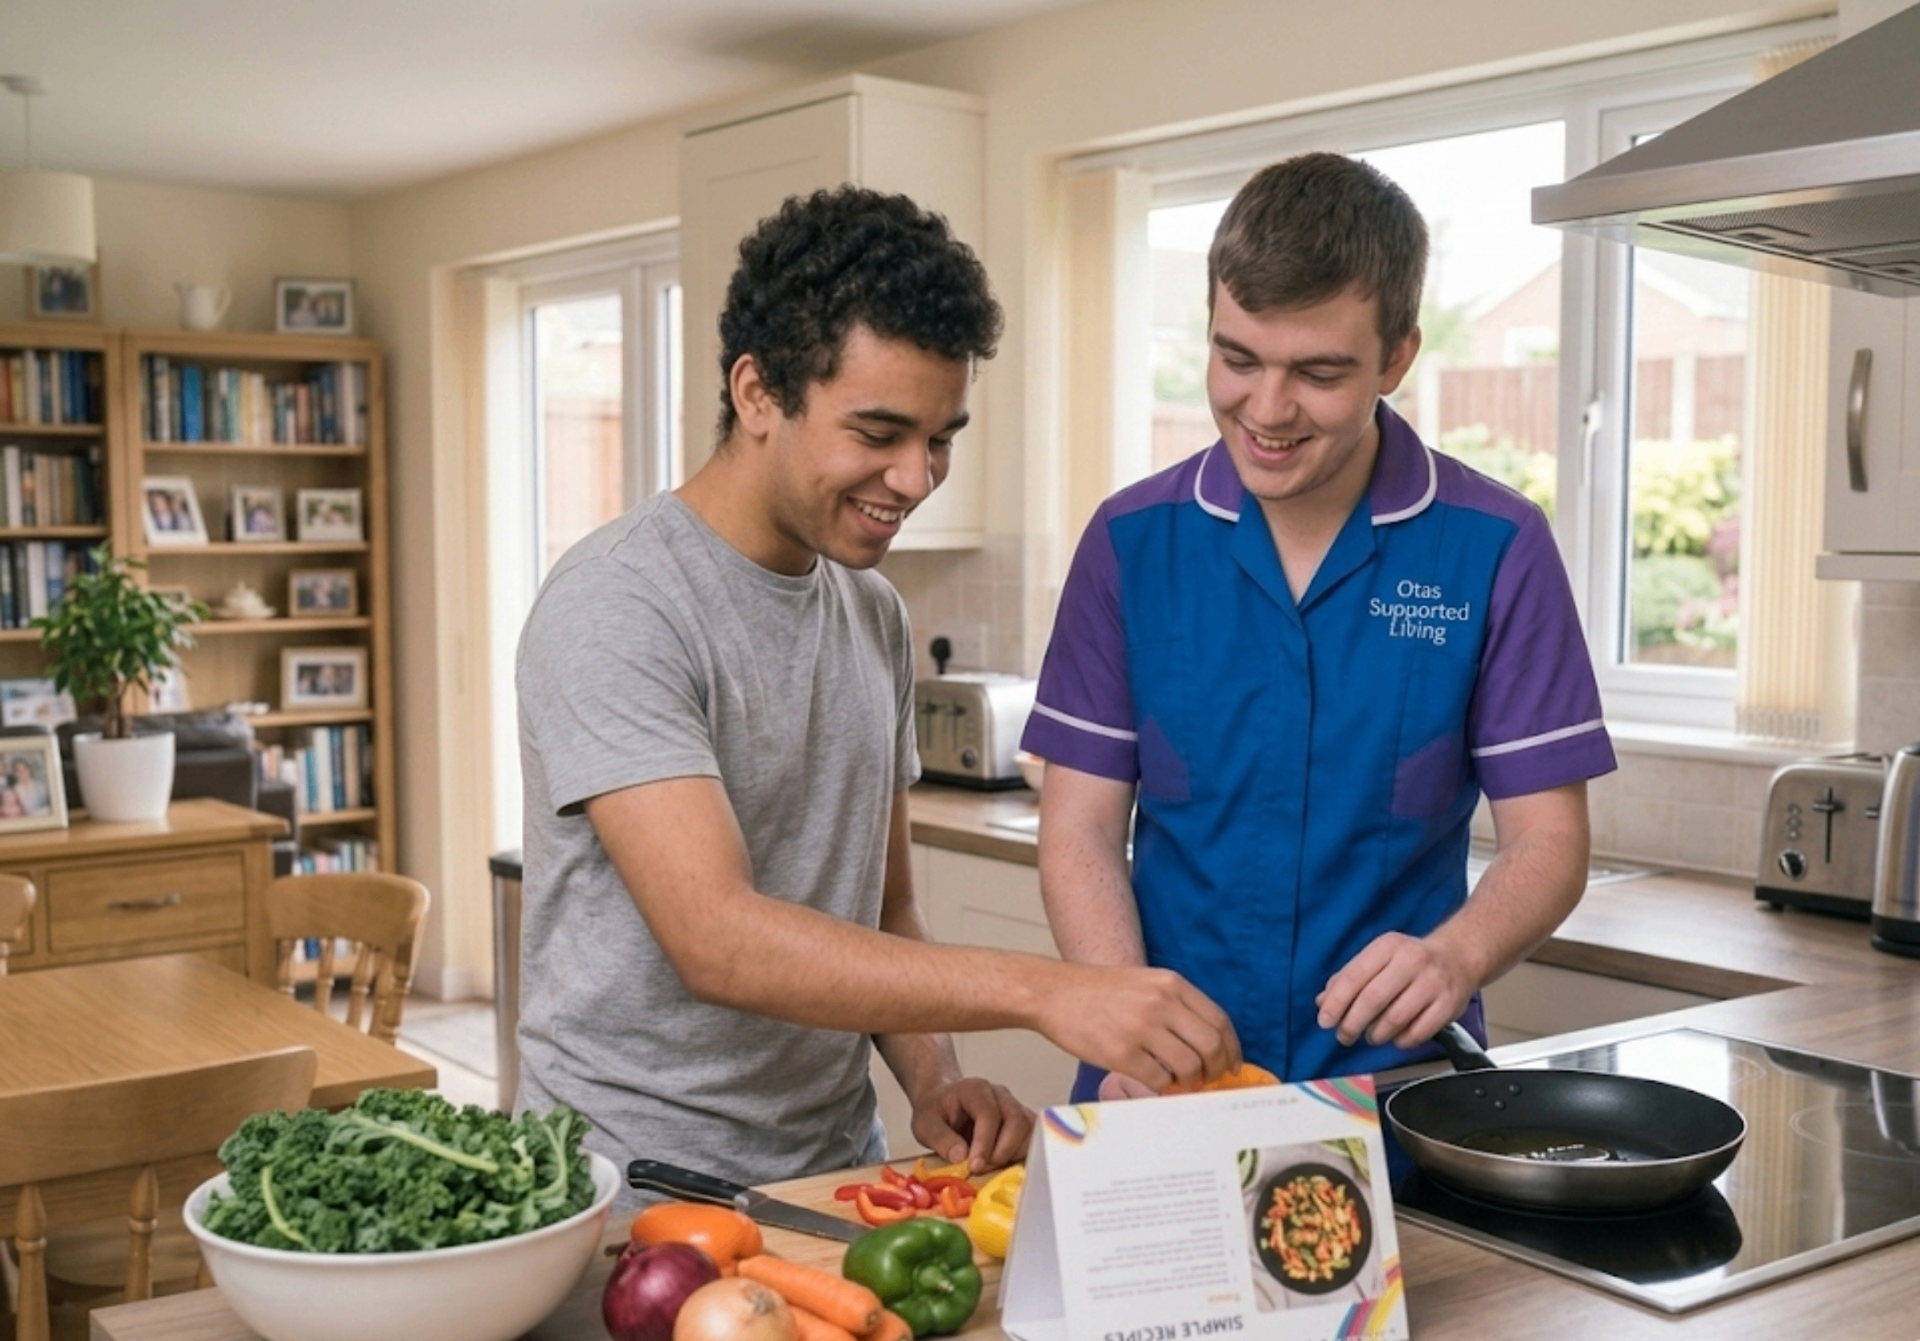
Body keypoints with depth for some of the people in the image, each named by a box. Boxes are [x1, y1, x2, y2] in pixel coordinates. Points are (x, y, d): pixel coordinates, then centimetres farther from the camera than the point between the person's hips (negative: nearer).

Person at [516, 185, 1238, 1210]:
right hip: (641, 1191, -5)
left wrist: (932, 1079, -3)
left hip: (835, 1169, 5)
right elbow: (716, 938, -25)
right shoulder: (618, 607, -15)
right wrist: (1039, 991, -31)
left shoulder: (876, 614, 8)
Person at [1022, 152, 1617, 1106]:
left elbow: (1547, 838, -1)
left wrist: (1456, 956, -21)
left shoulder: (1496, 550, -2)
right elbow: (1081, 827, 2)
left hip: (1392, 1082, 0)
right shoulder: (1133, 540, 2)